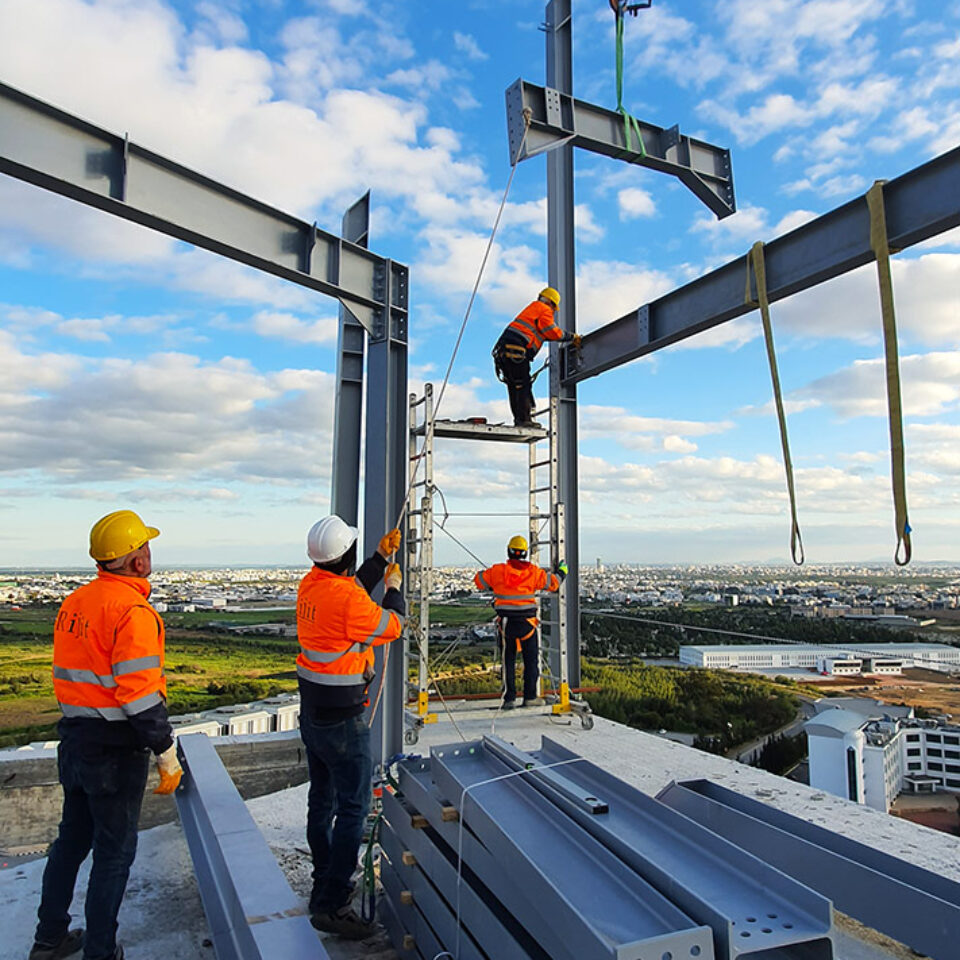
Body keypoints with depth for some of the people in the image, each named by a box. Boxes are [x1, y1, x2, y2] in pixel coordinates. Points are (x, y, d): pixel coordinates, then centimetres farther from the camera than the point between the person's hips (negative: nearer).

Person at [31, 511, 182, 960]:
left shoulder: (74, 602, 4)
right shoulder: (133, 611, -23)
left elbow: (67, 675, 11)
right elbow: (139, 694, -25)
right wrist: (168, 755, -17)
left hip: (73, 742, 8)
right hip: (114, 750, -8)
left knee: (72, 839, 23)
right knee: (115, 851, 8)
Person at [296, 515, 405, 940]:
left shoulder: (310, 584, -1)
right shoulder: (347, 597, -26)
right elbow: (391, 626, -11)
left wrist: (381, 558, 21)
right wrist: (394, 587, 5)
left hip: (311, 711, 9)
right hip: (342, 720, -9)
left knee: (322, 801, 20)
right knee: (353, 808, 2)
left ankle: (326, 884, 36)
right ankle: (330, 905, 8)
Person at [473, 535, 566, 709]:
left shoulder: (497, 571, -2)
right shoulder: (534, 572, -3)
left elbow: (479, 580, 10)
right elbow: (553, 583, 5)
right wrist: (561, 572, 25)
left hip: (506, 623, 1)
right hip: (527, 622, -1)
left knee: (508, 661, 9)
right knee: (531, 660, 11)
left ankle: (509, 698, 10)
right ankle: (530, 696, 12)